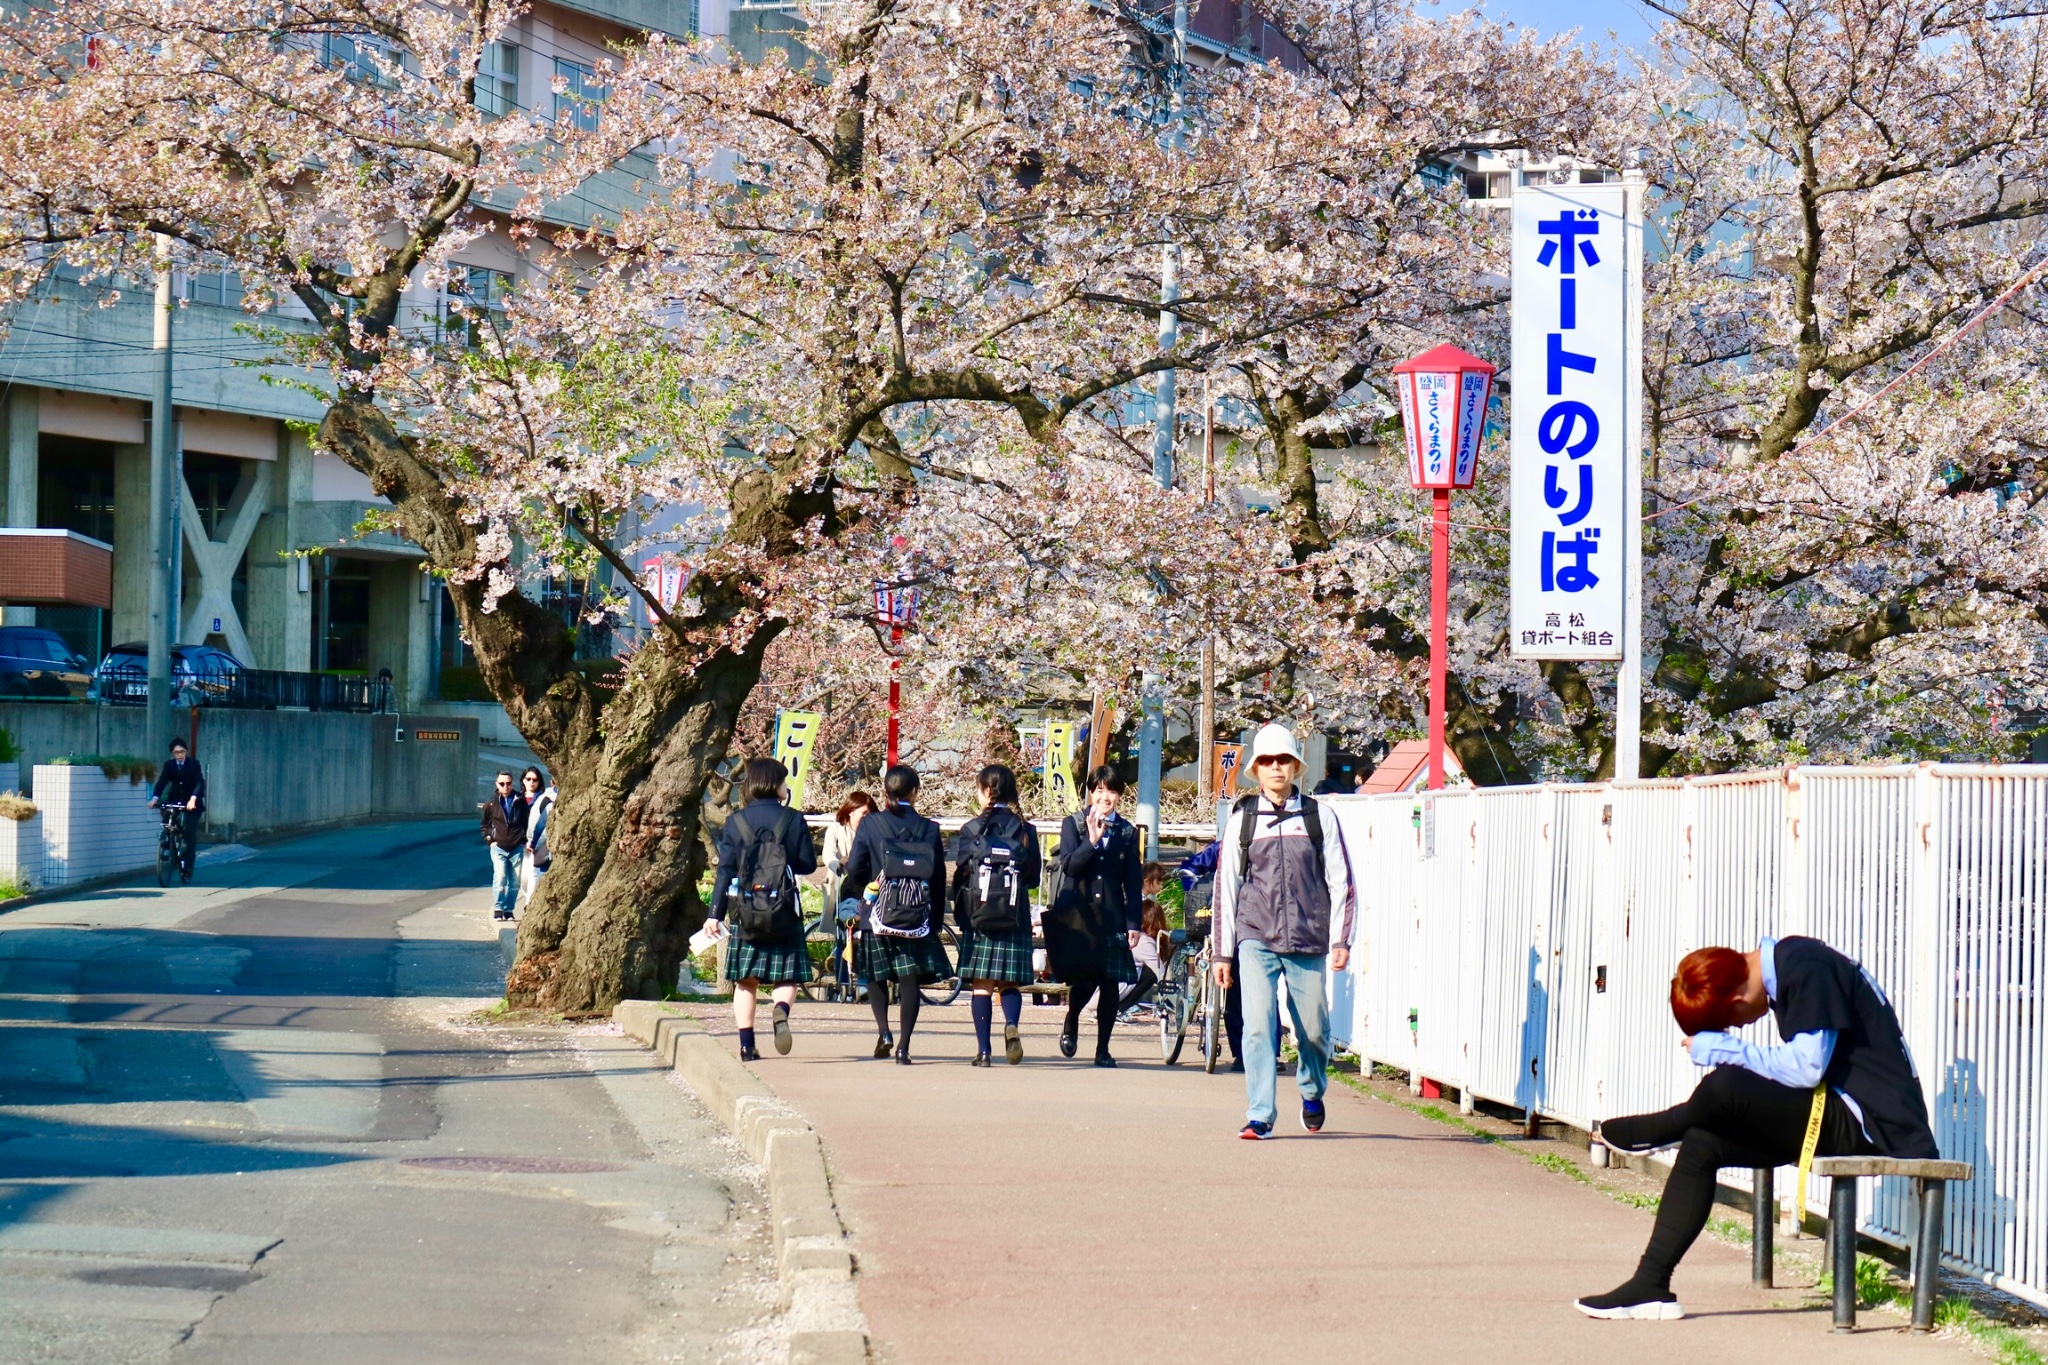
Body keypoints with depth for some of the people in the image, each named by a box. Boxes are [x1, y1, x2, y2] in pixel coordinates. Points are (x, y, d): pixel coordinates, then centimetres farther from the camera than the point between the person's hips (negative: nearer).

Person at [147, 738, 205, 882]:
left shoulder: (194, 764, -10)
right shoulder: (169, 765, -3)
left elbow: (199, 782, -22)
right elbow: (162, 782, -12)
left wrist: (193, 799, -39)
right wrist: (155, 798, -31)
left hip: (192, 803, -3)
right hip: (175, 801, 3)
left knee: (190, 834, -11)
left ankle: (187, 867, -9)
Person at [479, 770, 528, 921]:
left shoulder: (520, 801, 3)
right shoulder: (491, 803, 3)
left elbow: (527, 823, 13)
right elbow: (485, 825, 14)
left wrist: (525, 841, 6)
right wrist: (489, 840, 3)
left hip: (517, 847, 1)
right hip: (498, 847, -1)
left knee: (514, 881, 3)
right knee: (500, 876, -17)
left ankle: (508, 909, 14)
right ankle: (497, 908, -9)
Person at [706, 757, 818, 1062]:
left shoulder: (735, 822, 2)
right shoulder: (793, 820, -2)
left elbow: (725, 870, 0)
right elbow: (808, 864, 1)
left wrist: (716, 914, 0)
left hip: (745, 911, 1)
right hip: (783, 911, -1)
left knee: (745, 981, 8)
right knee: (786, 977, 5)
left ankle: (747, 1045, 4)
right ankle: (781, 1012, -27)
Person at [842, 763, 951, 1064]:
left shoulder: (870, 824, -3)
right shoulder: (929, 828, 1)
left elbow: (854, 872, -3)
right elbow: (939, 881, 3)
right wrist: (935, 921, 11)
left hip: (878, 914, -1)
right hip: (917, 917, 1)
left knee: (875, 975, 16)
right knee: (910, 980, 2)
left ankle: (883, 1031, -1)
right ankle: (903, 1047, -4)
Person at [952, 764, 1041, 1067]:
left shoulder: (972, 829, -2)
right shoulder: (1025, 830, 4)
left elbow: (961, 873, -3)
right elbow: (1033, 878, 8)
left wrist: (959, 906, 13)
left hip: (978, 916, -2)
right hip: (1015, 918, 2)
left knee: (982, 985, 3)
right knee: (1009, 983, 8)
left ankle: (983, 1050, 0)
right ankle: (1012, 1025, -20)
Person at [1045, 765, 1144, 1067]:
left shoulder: (1128, 832, 11)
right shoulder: (1073, 824, 7)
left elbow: (1133, 882, 10)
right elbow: (1068, 865, -7)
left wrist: (1134, 923, 3)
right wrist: (1091, 840, -20)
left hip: (1112, 917, 2)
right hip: (1077, 915, -2)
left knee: (1110, 984, -1)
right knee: (1083, 980, -11)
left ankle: (1103, 1049, 9)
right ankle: (1071, 1022, 19)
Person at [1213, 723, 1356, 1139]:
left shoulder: (1318, 817, 6)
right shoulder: (1242, 819, 7)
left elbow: (1340, 881, 6)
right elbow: (1226, 886, 10)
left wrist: (1341, 939, -3)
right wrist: (1223, 952, 8)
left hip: (1307, 942, 0)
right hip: (1256, 939, 0)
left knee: (1314, 1030, 7)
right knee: (1258, 1026, -13)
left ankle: (1312, 1092, 35)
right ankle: (1260, 1116, -10)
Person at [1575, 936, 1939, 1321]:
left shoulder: (1807, 969, -17)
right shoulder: (1788, 963, 12)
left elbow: (1806, 1068, -22)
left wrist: (1721, 1049, -12)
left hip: (1872, 1125, -10)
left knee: (1725, 1087, -24)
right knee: (1701, 1144, 0)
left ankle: (1650, 1132, 8)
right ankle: (1651, 1285, -2)